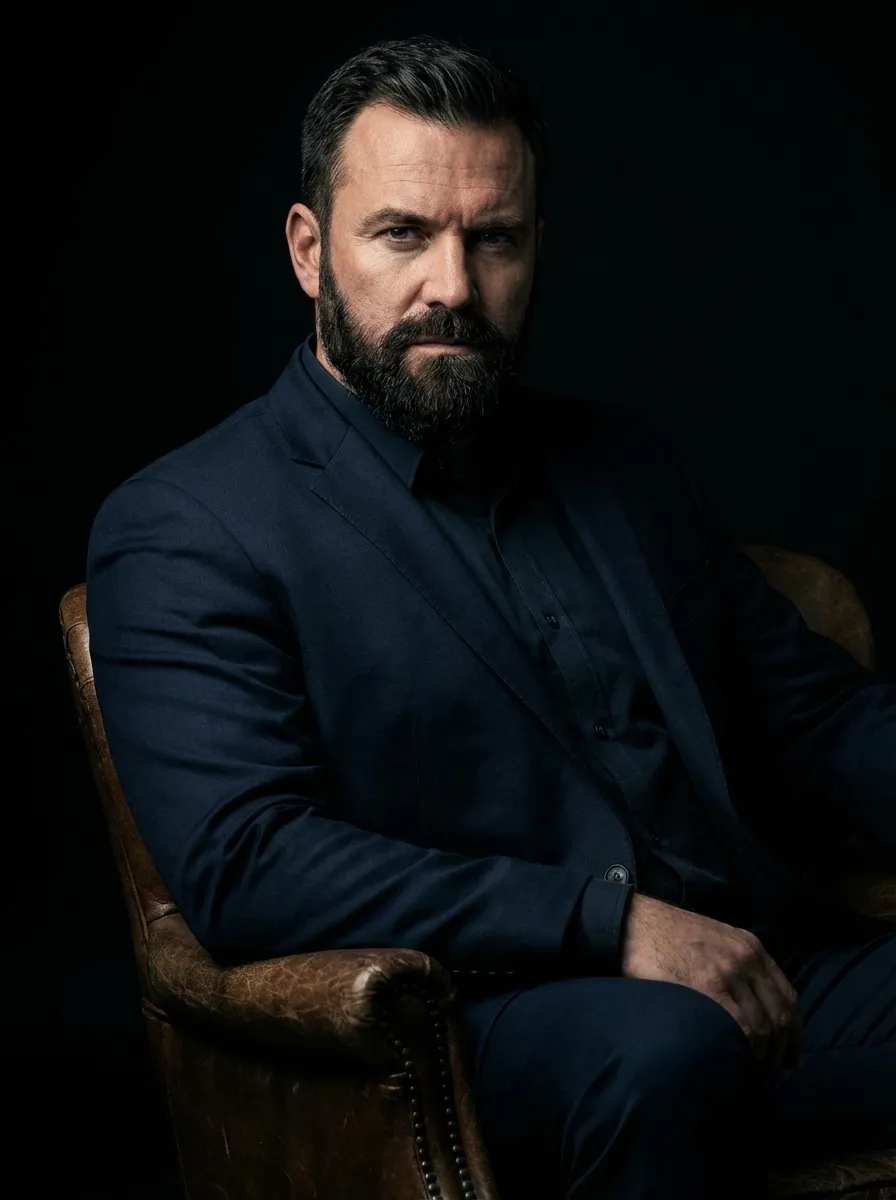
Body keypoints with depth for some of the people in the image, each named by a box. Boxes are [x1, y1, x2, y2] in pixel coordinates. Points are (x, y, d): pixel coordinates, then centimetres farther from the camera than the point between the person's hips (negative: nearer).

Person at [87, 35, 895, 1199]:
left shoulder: (622, 459, 21)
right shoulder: (183, 532, 1)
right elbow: (241, 863, -12)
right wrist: (609, 917, -20)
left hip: (762, 969, 6)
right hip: (480, 1012, -5)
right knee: (663, 1046, -39)